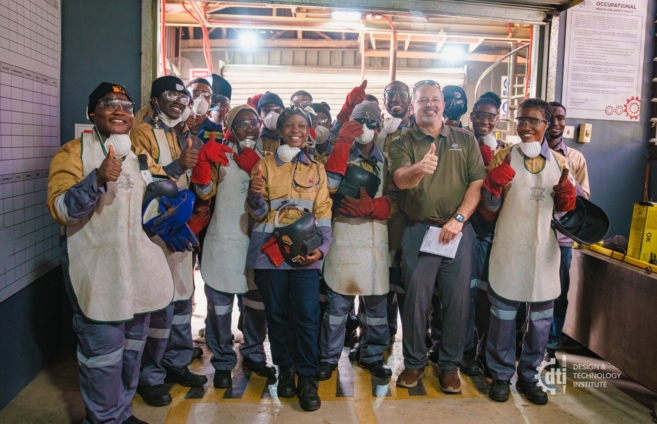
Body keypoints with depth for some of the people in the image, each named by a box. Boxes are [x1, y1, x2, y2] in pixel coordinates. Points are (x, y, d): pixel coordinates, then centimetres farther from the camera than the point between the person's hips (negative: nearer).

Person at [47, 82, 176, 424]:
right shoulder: (74, 151, -7)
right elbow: (60, 209, -17)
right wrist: (98, 178, -32)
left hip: (139, 266, 7)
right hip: (98, 269, -6)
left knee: (132, 346, 17)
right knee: (103, 353, -4)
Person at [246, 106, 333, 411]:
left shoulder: (317, 169, 11)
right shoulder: (265, 164, 7)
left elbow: (323, 212, 7)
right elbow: (258, 214, 3)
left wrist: (322, 247, -8)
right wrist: (256, 194, -19)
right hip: (270, 249, 0)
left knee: (307, 315, -5)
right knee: (277, 314, 6)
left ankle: (307, 378, 7)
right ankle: (285, 370, 23)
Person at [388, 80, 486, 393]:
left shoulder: (465, 140, 9)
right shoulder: (403, 143, 4)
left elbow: (477, 183, 2)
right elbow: (400, 179, -15)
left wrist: (459, 219, -10)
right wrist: (419, 168, -38)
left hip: (458, 229, 1)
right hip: (418, 229, -1)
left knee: (457, 299, 5)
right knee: (415, 298, 4)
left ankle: (450, 364, 20)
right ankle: (414, 363, 21)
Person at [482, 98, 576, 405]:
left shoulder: (559, 162, 4)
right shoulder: (504, 156, -2)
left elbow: (561, 208, 11)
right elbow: (492, 206, -4)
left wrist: (566, 193, -11)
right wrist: (495, 180, -23)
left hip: (544, 248, 3)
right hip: (509, 248, -2)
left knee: (541, 317, 11)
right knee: (503, 313, 7)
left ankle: (528, 375, 29)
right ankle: (501, 374, 24)